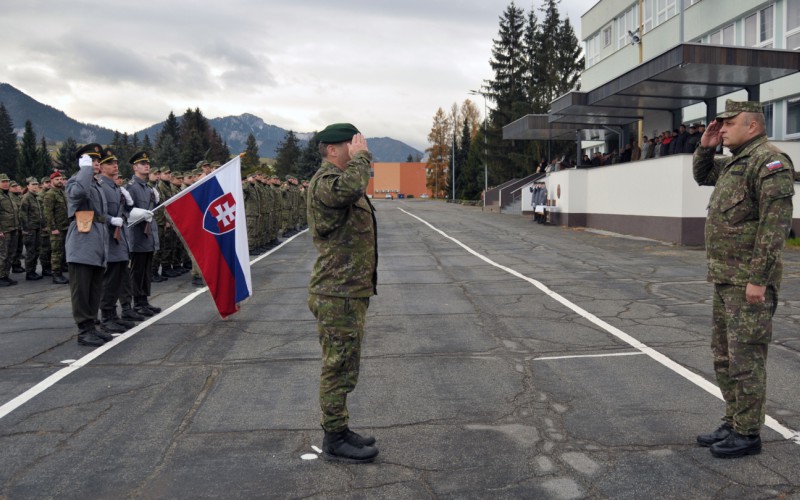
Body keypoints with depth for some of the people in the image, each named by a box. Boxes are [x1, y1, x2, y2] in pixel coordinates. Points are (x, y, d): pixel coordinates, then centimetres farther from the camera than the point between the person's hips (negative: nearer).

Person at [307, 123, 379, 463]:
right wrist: (360, 157, -24)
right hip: (339, 295, -11)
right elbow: (348, 188, -40)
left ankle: (338, 432, 31)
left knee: (342, 367, 18)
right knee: (339, 368, -2)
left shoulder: (339, 178, 20)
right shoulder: (326, 179, -16)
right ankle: (335, 440, 11)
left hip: (349, 292, 11)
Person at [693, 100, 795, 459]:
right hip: (725, 279, 10)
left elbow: (776, 224, -21)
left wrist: (758, 278, -24)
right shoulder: (734, 162, 16)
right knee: (724, 356, 16)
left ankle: (747, 435, 9)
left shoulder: (769, 161, -13)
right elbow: (701, 176, 35)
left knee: (746, 359, -2)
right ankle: (733, 424, 27)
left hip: (748, 281, -10)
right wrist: (706, 147, 15)